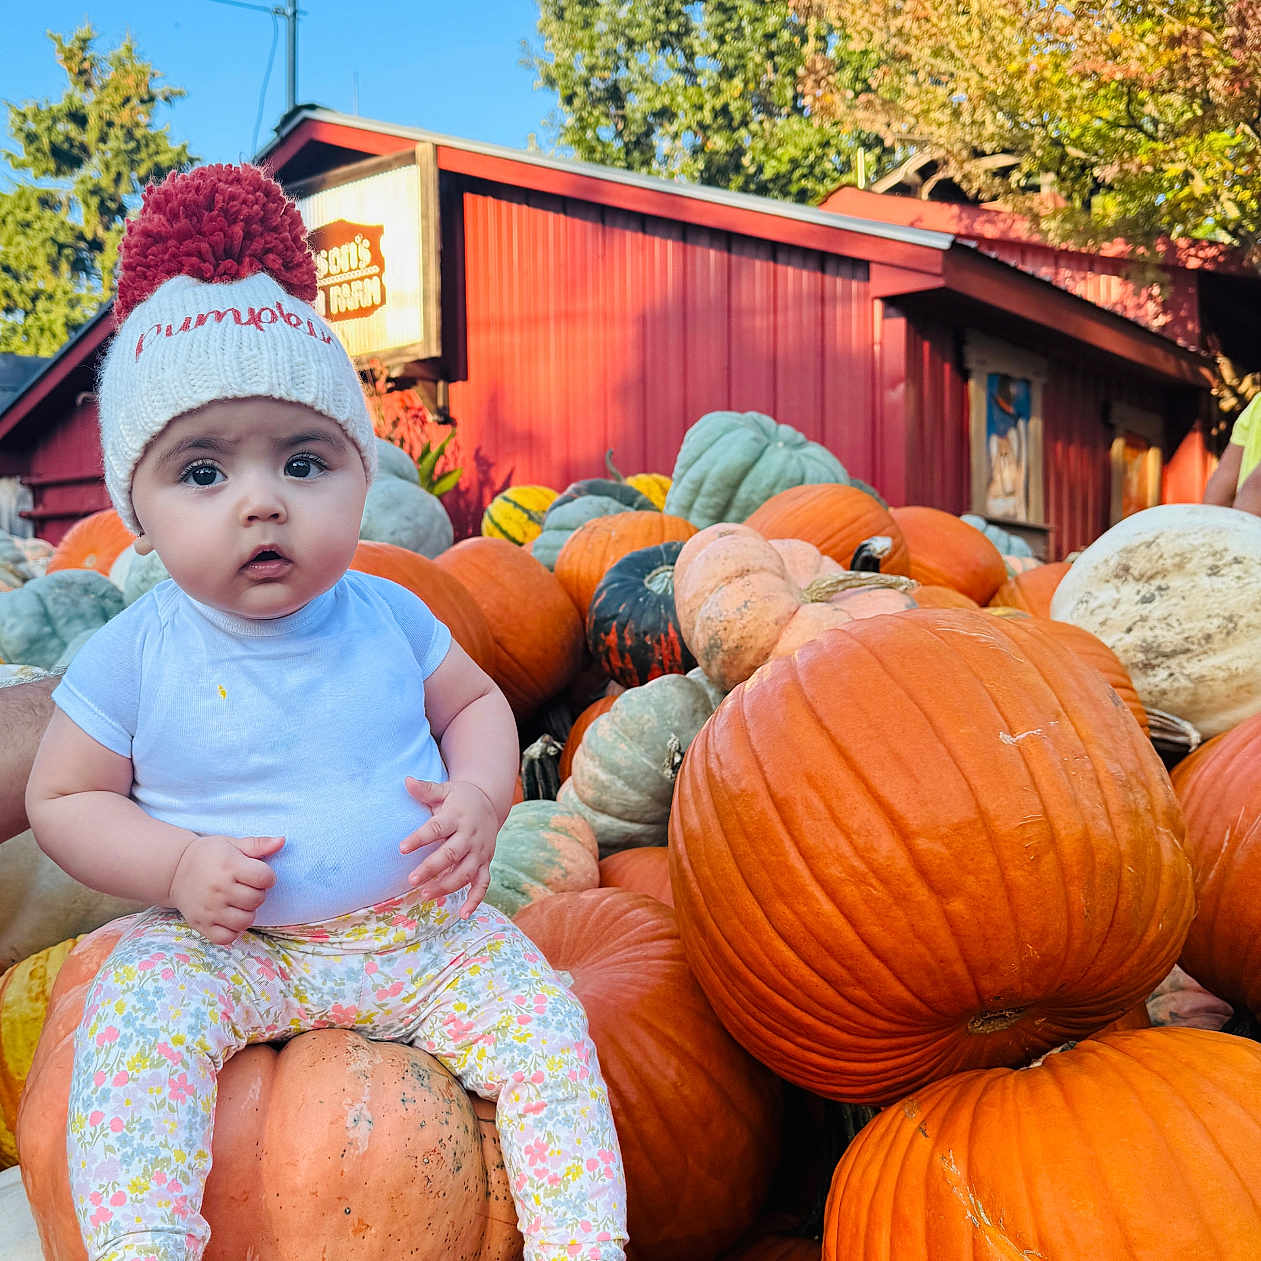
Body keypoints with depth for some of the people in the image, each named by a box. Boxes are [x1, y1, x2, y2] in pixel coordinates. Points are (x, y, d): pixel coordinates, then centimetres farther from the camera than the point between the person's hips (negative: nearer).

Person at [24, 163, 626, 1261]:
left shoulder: (388, 616, -3)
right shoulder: (136, 655, -8)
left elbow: (477, 699, 11)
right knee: (135, 1016, -26)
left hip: (424, 929, 1)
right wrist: (177, 866, -17)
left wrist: (480, 796, -10)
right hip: (227, 946, -1)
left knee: (543, 1023, -13)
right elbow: (62, 799, 0)